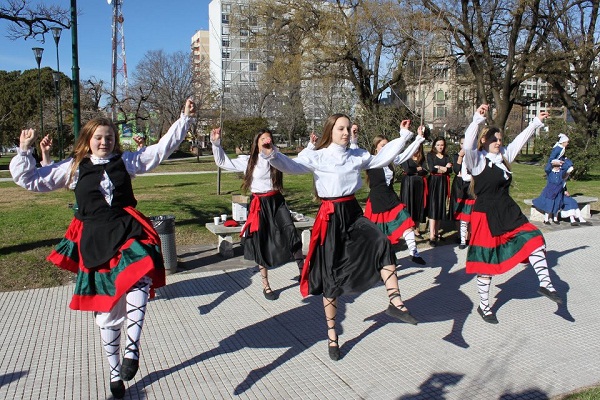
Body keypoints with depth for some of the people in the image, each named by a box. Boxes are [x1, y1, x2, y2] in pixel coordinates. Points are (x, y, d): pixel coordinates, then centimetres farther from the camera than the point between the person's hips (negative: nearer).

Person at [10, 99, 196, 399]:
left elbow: (163, 147, 7)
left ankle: (132, 348, -28)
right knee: (108, 312, 8)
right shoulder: (73, 167, 8)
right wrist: (24, 151, -2)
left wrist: (185, 119, 3)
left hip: (128, 231, 0)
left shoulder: (125, 161, 9)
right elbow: (29, 180, 10)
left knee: (138, 279, -35)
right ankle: (115, 373, 25)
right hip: (95, 241, 1)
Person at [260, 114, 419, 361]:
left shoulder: (357, 155, 9)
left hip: (353, 213, 5)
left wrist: (404, 136, 21)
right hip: (330, 217, -4)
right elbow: (292, 166, -21)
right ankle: (331, 334, 19)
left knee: (383, 244, -23)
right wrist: (272, 155, -40)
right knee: (331, 277, 3)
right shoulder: (317, 156, -6)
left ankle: (395, 302, -11)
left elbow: (382, 158, 21)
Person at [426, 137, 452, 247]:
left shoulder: (446, 157, 14)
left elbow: (450, 170, 0)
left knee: (441, 207, 6)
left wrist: (439, 167, -10)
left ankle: (436, 232, 16)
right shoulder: (430, 155, 3)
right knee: (433, 207, -11)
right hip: (433, 182, -4)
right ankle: (431, 236, -15)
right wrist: (444, 168, -5)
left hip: (443, 183, 5)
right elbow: (431, 169, -12)